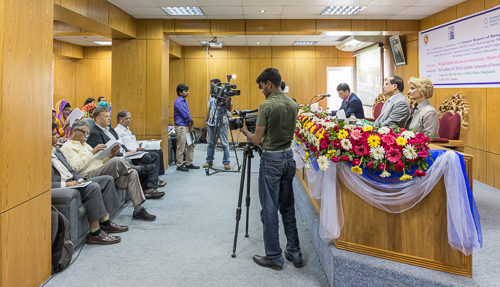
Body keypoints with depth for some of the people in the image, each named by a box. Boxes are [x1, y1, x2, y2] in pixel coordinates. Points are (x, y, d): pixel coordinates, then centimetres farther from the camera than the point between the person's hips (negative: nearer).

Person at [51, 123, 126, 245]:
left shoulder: (56, 150, 18)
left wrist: (80, 179, 3)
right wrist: (66, 184, -23)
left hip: (73, 181, 11)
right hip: (61, 188, -11)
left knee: (107, 179, 4)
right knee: (94, 187, -31)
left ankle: (105, 222, 0)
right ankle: (95, 232, -24)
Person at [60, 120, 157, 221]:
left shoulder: (85, 145, 29)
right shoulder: (67, 147, 3)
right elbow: (76, 167, -14)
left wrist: (111, 155, 3)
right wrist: (92, 152, -15)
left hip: (101, 172, 9)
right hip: (89, 175, -9)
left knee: (132, 174, -12)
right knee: (116, 161, -32)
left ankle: (138, 210, -15)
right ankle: (132, 168, 4)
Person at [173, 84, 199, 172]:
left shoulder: (184, 101, 14)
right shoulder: (178, 102, -14)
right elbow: (185, 115, -18)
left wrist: (191, 126, 4)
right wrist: (191, 122, -1)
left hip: (187, 126, 9)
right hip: (181, 127, -9)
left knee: (190, 146, 12)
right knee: (181, 148, -3)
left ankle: (189, 164, 20)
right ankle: (179, 165, 5)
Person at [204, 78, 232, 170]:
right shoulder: (211, 96, 14)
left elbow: (229, 109, -7)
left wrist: (228, 102, -25)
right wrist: (206, 120, 13)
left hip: (222, 123, -6)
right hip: (211, 122, 6)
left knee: (225, 143, -1)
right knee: (211, 143, 10)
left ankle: (226, 162, 6)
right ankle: (209, 161, 19)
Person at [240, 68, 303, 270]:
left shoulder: (266, 106, -15)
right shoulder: (293, 104, 6)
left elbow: (257, 139, -13)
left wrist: (246, 131, 8)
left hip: (271, 159, -7)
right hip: (288, 156, 7)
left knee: (270, 209, 2)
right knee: (288, 207, 15)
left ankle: (274, 257, 11)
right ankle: (295, 253, 21)